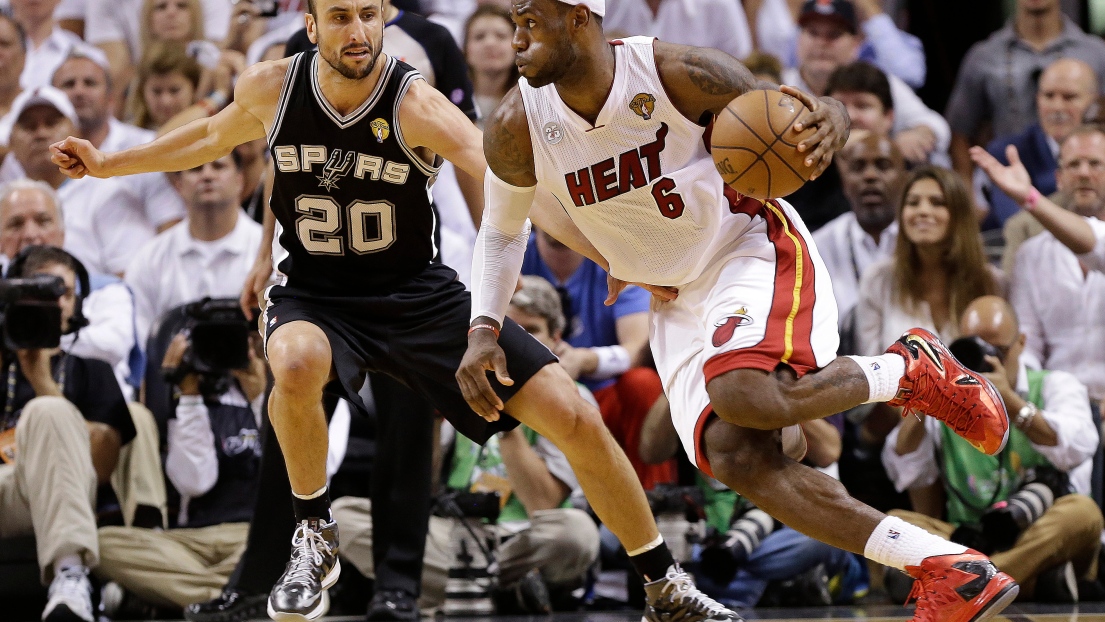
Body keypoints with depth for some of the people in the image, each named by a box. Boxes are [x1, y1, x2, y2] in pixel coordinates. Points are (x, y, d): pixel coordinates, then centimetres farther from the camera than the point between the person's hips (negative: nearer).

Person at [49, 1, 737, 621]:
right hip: (315, 297, 1)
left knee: (576, 419, -9)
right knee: (296, 365, -38)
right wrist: (108, 163, 19)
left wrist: (619, 256, -40)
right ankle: (317, 539, -11)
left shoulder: (416, 105, -20)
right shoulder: (271, 88, -10)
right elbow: (214, 136, 15)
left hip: (419, 295, -1)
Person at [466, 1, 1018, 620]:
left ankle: (910, 369, -5)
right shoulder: (518, 128, -12)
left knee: (743, 396, -35)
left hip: (752, 245, -4)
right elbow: (502, 231, 7)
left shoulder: (681, 73, -22)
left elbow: (790, 119, -10)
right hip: (679, 301, 5)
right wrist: (484, 330, -9)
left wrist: (832, 122, -35)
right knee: (735, 457, -18)